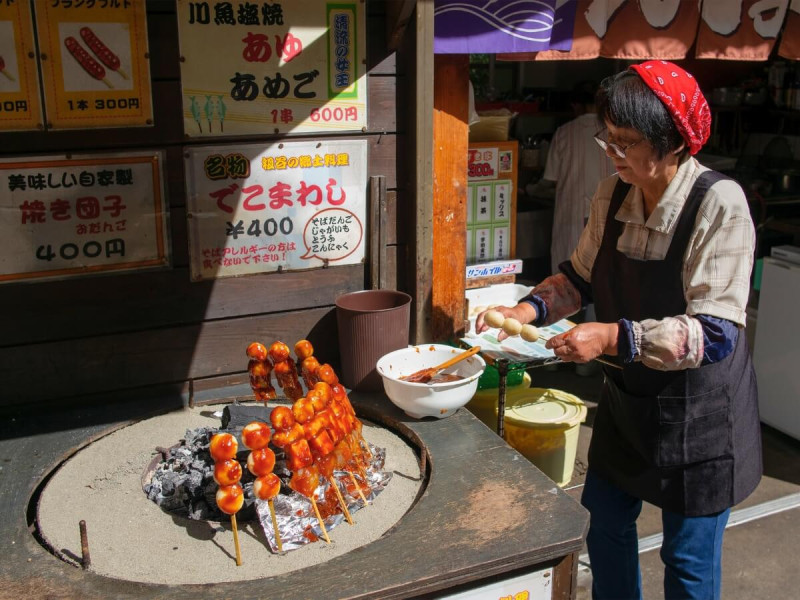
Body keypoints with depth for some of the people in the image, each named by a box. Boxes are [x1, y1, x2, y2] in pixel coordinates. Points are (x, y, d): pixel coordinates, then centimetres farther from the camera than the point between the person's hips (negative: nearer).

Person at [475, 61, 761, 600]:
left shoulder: (719, 205, -24)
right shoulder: (613, 196, -5)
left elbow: (715, 333, -27)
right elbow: (582, 276, 9)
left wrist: (613, 337, -34)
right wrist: (529, 308, -8)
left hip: (698, 414, -6)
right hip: (627, 400, 6)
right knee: (605, 523, 20)